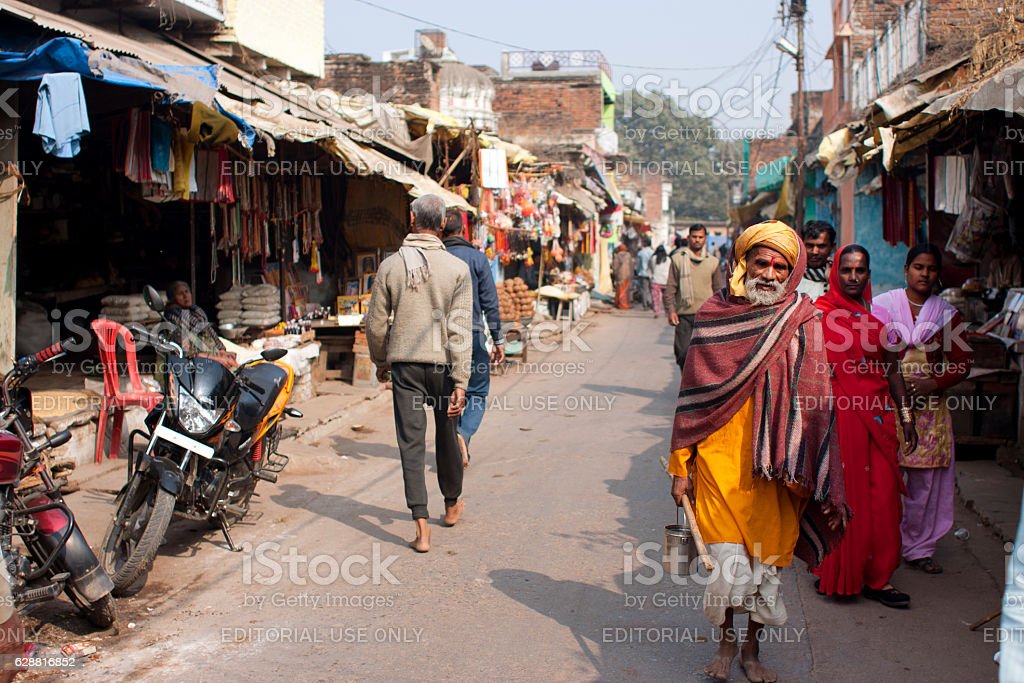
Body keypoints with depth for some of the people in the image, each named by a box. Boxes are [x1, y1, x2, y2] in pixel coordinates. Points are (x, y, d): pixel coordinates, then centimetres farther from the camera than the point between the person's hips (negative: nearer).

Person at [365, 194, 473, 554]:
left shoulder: (391, 265, -2)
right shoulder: (458, 268, -5)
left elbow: (376, 323, 2)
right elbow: (460, 328, -9)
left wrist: (380, 360, 19)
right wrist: (460, 382, -9)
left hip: (405, 364, 0)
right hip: (442, 363, 0)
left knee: (411, 443, 1)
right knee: (447, 436, 18)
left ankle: (421, 527, -5)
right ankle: (452, 504, 38)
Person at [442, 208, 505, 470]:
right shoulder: (477, 257, -3)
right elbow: (490, 302, -5)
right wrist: (498, 340, 0)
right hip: (472, 333, -2)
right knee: (477, 393, 6)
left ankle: (455, 449, 14)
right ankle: (463, 434, -19)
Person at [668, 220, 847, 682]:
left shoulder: (802, 322, 0)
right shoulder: (713, 315, 1)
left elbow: (815, 403, 1)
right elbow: (694, 393, 4)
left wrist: (823, 486, -4)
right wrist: (681, 465, 3)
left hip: (778, 465, 1)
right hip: (720, 456, 0)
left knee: (767, 561, 8)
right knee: (728, 560, -3)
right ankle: (726, 642, 22)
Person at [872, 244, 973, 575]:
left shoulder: (947, 314, 9)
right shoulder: (883, 305, 4)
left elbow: (962, 362, 9)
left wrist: (935, 384, -8)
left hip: (931, 404, 2)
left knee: (927, 479, 4)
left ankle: (919, 547, 16)